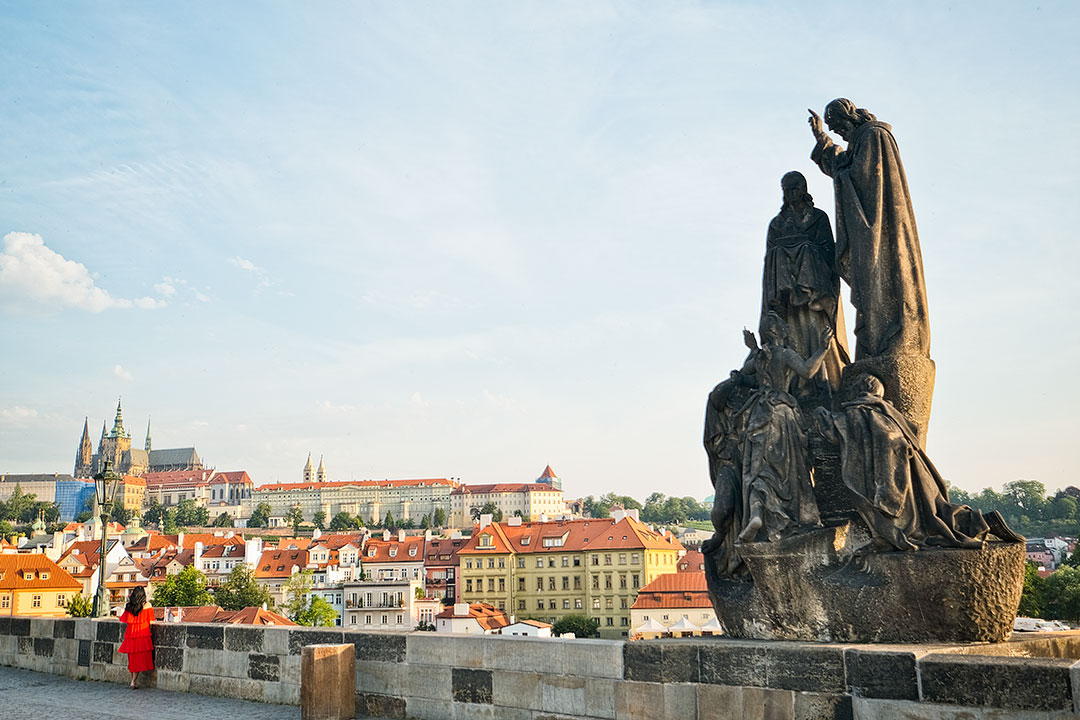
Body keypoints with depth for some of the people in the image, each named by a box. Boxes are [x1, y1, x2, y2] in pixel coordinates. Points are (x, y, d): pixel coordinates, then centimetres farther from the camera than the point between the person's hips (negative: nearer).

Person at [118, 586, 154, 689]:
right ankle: (134, 681, -4)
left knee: (132, 658, 14)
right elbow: (150, 621, -5)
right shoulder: (147, 605, -6)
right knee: (140, 658, 2)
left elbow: (124, 621, 10)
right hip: (142, 634, -3)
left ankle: (133, 681, 20)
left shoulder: (128, 605, 2)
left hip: (130, 633, 3)